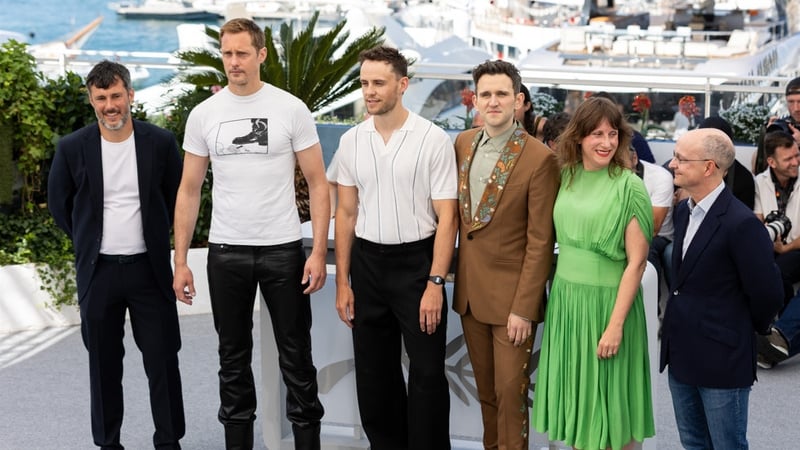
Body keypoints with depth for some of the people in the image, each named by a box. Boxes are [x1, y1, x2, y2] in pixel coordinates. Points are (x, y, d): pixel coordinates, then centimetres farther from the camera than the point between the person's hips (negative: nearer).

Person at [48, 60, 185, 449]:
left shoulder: (161, 142, -4)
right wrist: (90, 242, 10)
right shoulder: (72, 148, -3)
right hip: (98, 271, 1)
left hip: (149, 268, 0)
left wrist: (155, 238, 10)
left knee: (162, 360, 3)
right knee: (104, 365, 10)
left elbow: (176, 198, 8)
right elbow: (59, 204, 10)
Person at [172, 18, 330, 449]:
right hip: (225, 251, 2)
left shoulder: (291, 109, -5)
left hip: (283, 249, -2)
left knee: (296, 356, 6)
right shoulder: (203, 114, 2)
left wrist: (319, 251, -11)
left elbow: (317, 183, -3)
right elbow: (189, 191, 6)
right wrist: (180, 261, 2)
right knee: (233, 357, 13)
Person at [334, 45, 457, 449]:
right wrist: (342, 282, 5)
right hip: (367, 262, 4)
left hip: (416, 260, -4)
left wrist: (435, 283, -15)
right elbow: (346, 213, 9)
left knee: (427, 371, 1)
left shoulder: (433, 139, -9)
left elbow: (446, 217, -9)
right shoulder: (351, 141, 4)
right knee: (373, 371, 12)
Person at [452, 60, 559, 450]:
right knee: (486, 390, 17)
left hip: (511, 295, -6)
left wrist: (523, 308, -16)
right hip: (470, 290, 6)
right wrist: (452, 277, 8)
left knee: (511, 393, 2)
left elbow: (540, 241, -14)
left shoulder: (539, 158, -14)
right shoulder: (462, 144, 4)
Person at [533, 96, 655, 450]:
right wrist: (558, 295, 6)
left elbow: (636, 263, -13)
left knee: (605, 396, 6)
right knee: (574, 391, 14)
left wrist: (616, 325, -17)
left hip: (607, 302, -5)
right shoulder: (567, 176, 4)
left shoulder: (629, 187, -12)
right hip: (565, 300, 5)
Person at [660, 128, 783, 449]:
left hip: (721, 357, -8)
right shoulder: (683, 211, 7)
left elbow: (767, 294, -15)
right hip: (682, 351, 8)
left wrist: (748, 328, 0)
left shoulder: (741, 224, -20)